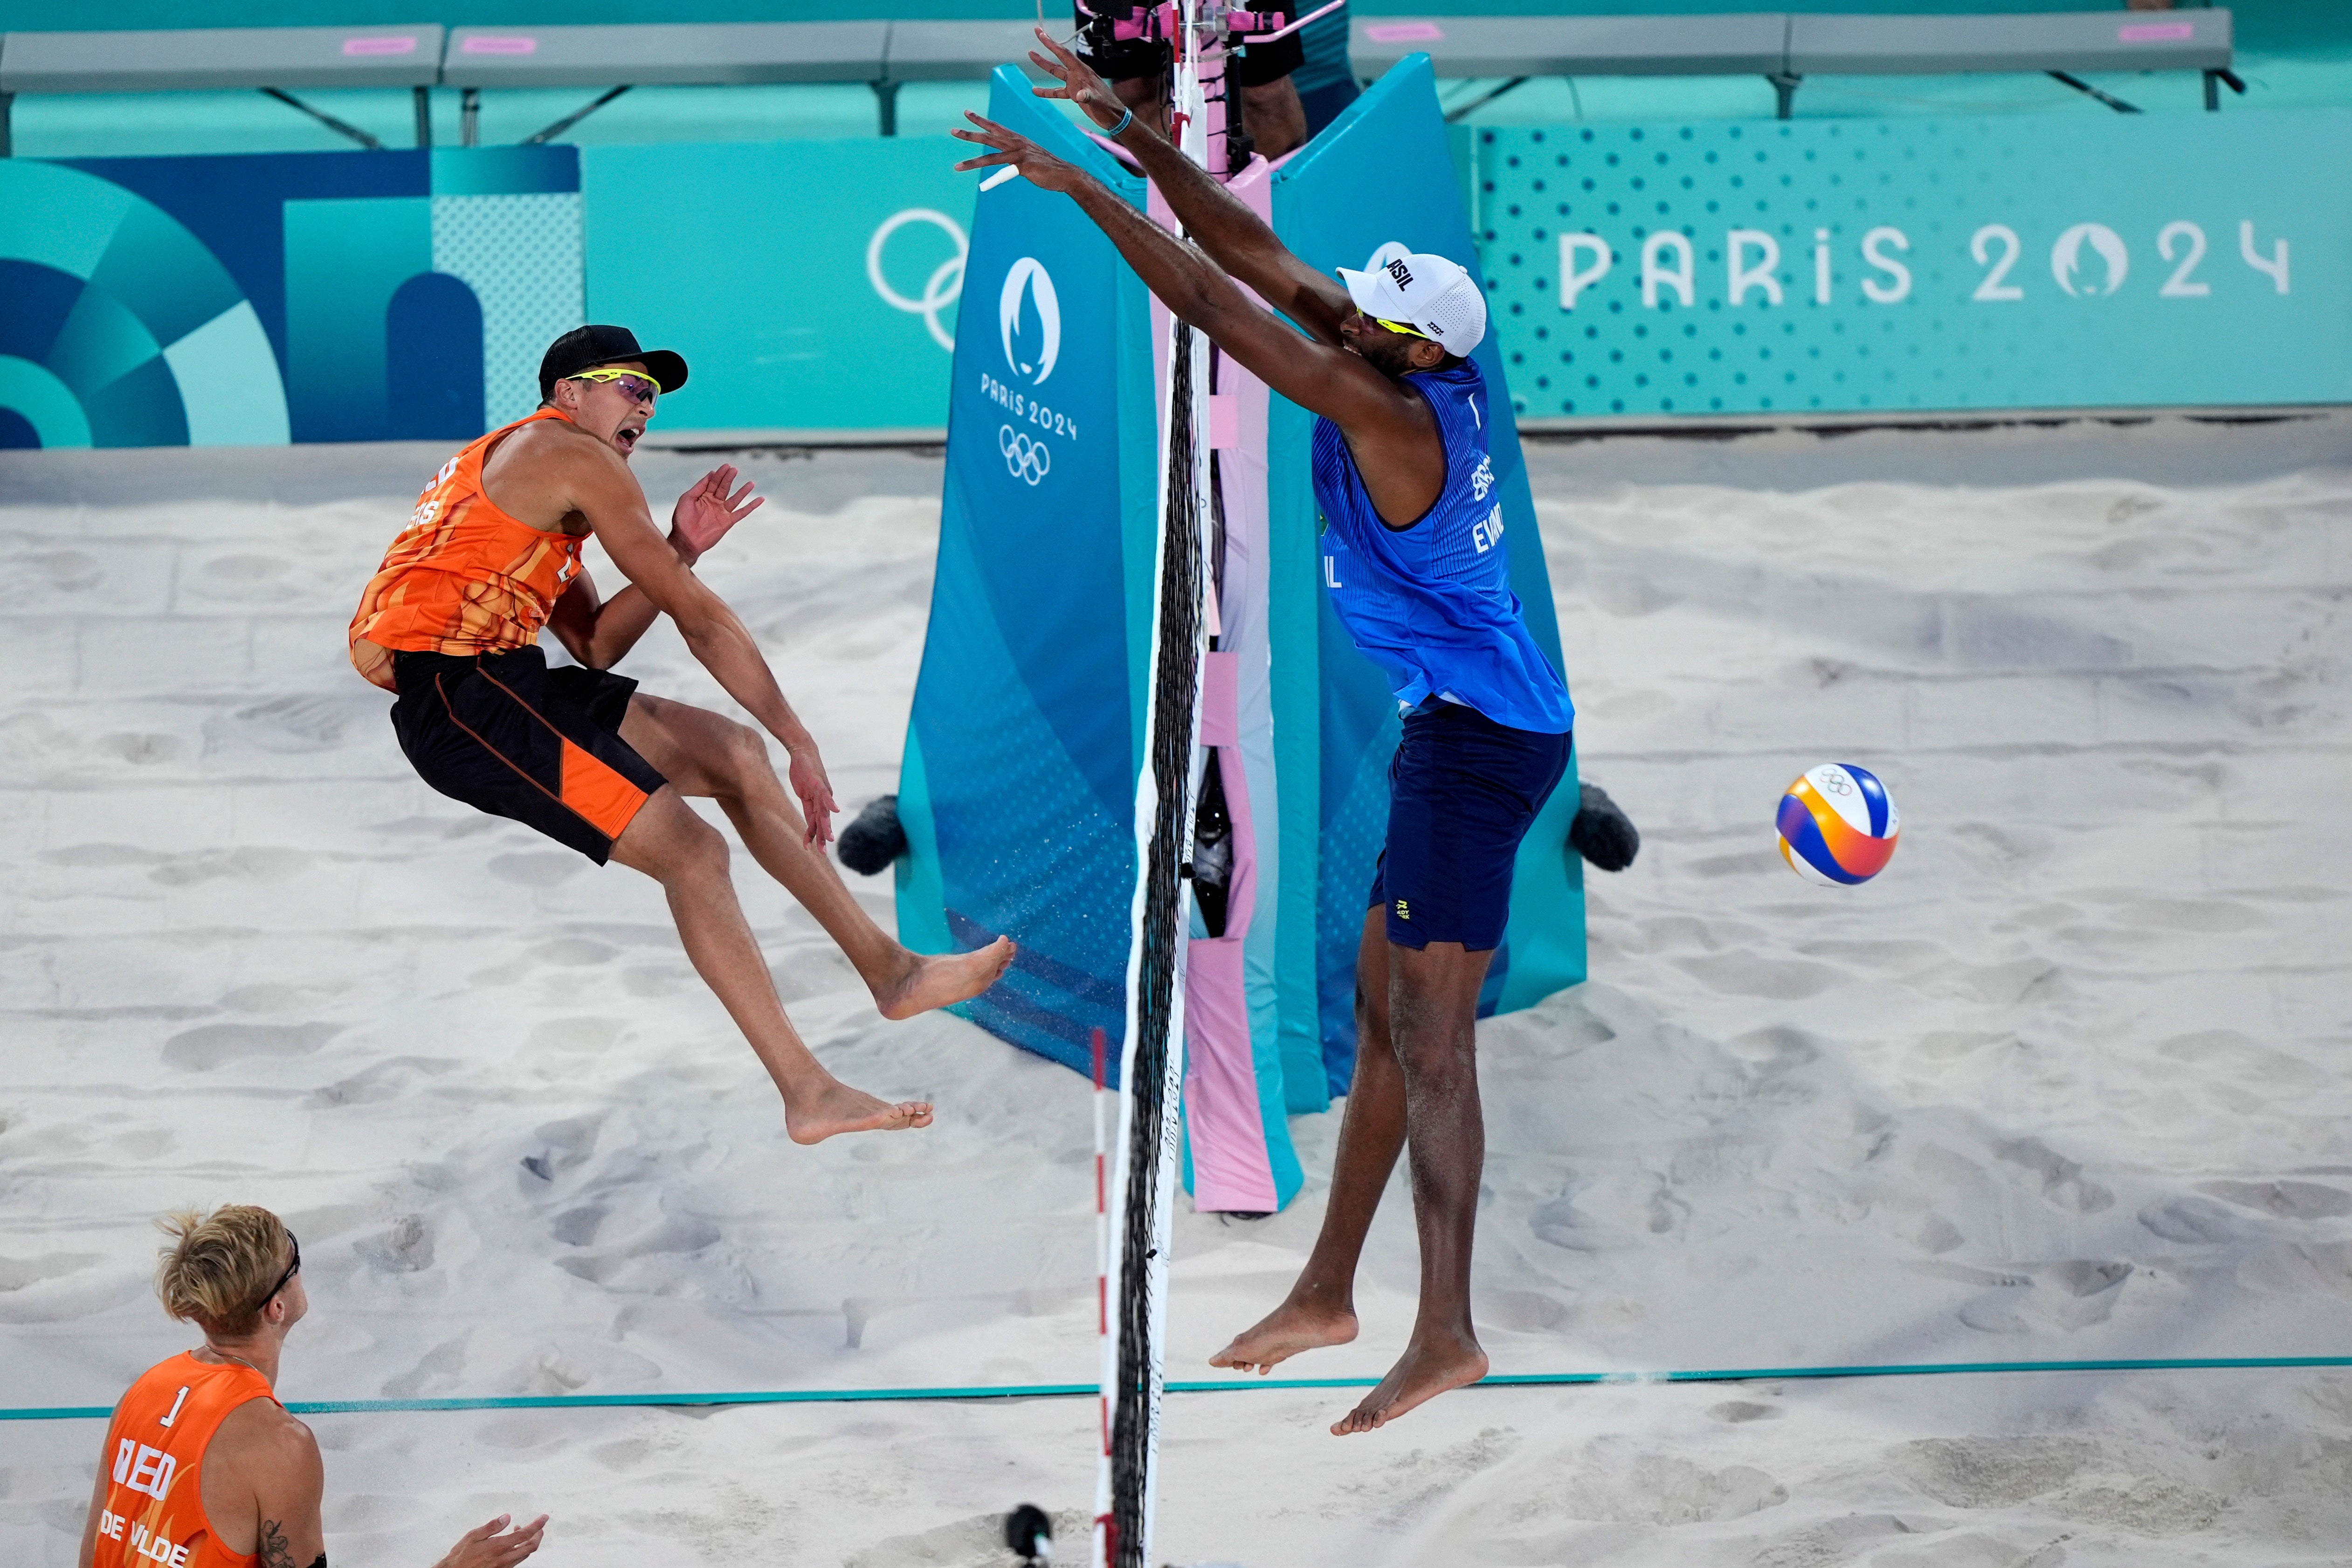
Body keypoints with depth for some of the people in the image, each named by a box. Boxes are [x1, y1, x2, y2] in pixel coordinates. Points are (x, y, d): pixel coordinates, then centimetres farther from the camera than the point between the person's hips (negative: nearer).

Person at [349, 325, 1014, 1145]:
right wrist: (800, 740, -4)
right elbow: (697, 617, -6)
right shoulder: (576, 458, -4)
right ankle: (807, 1093, -16)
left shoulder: (521, 469, 27)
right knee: (691, 850, -15)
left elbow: (596, 647, 21)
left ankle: (888, 968, 18)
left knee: (731, 753, 13)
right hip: (456, 695, -10)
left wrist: (679, 551, 10)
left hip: (498, 681, 10)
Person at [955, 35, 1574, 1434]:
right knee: (1386, 1017, 15)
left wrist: (1078, 189, -18)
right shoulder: (1426, 371, 3)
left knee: (1429, 1036, -13)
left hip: (1477, 739, -10)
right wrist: (1131, 135, 5)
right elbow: (1257, 251, 8)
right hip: (1462, 730, 10)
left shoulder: (1398, 419, -21)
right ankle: (1327, 1295, 22)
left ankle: (1447, 1336, -16)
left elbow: (1212, 302, -23)